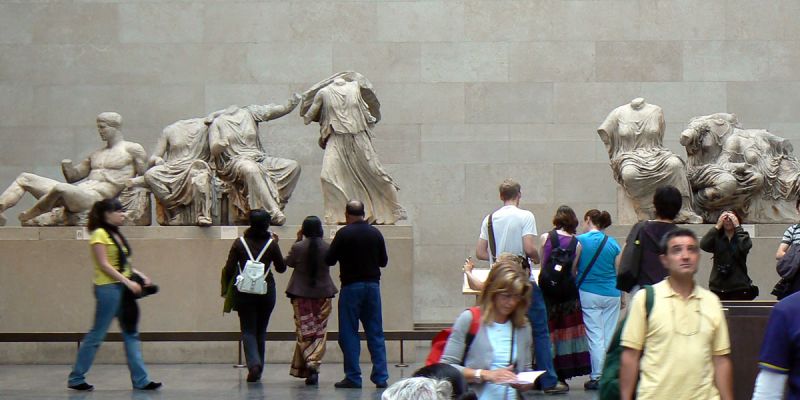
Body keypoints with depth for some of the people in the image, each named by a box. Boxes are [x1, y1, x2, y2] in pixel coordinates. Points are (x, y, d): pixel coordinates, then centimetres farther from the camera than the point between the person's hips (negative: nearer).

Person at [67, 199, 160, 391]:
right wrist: (127, 282, -20)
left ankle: (140, 380, 6)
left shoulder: (116, 234, 16)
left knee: (131, 334, 5)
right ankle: (76, 378, 9)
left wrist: (139, 275, 6)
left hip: (122, 288, 9)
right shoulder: (99, 234, -10)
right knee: (97, 334, -2)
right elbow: (103, 264, -17)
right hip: (108, 288, -9)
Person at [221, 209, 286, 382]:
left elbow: (229, 270, -3)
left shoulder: (239, 243, -3)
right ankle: (258, 370, 16)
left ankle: (254, 364, -19)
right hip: (266, 292, 1)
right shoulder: (271, 243, -3)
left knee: (248, 330, 3)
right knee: (261, 331, 13)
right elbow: (281, 268, 7)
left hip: (244, 292, -1)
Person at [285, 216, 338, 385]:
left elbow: (289, 263, 7)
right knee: (320, 331, 9)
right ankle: (315, 364, 0)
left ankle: (309, 364, -12)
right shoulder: (327, 247, -7)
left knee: (304, 331, 4)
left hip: (301, 295, -1)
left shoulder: (298, 247, -10)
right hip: (323, 294, 1)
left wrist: (298, 239, 9)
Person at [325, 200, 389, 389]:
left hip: (351, 286, -4)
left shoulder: (344, 234, -9)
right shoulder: (375, 233, 2)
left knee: (349, 334, 3)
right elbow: (383, 261, 9)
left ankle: (353, 377, 1)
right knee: (375, 333, 8)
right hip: (373, 285, 4)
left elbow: (329, 260, -5)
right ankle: (381, 377, 5)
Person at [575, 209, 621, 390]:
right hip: (611, 295, 3)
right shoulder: (612, 243, 3)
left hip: (589, 294, -3)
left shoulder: (580, 241, -6)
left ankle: (596, 378, 1)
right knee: (610, 336, 8)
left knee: (595, 336, 1)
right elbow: (620, 272, 7)